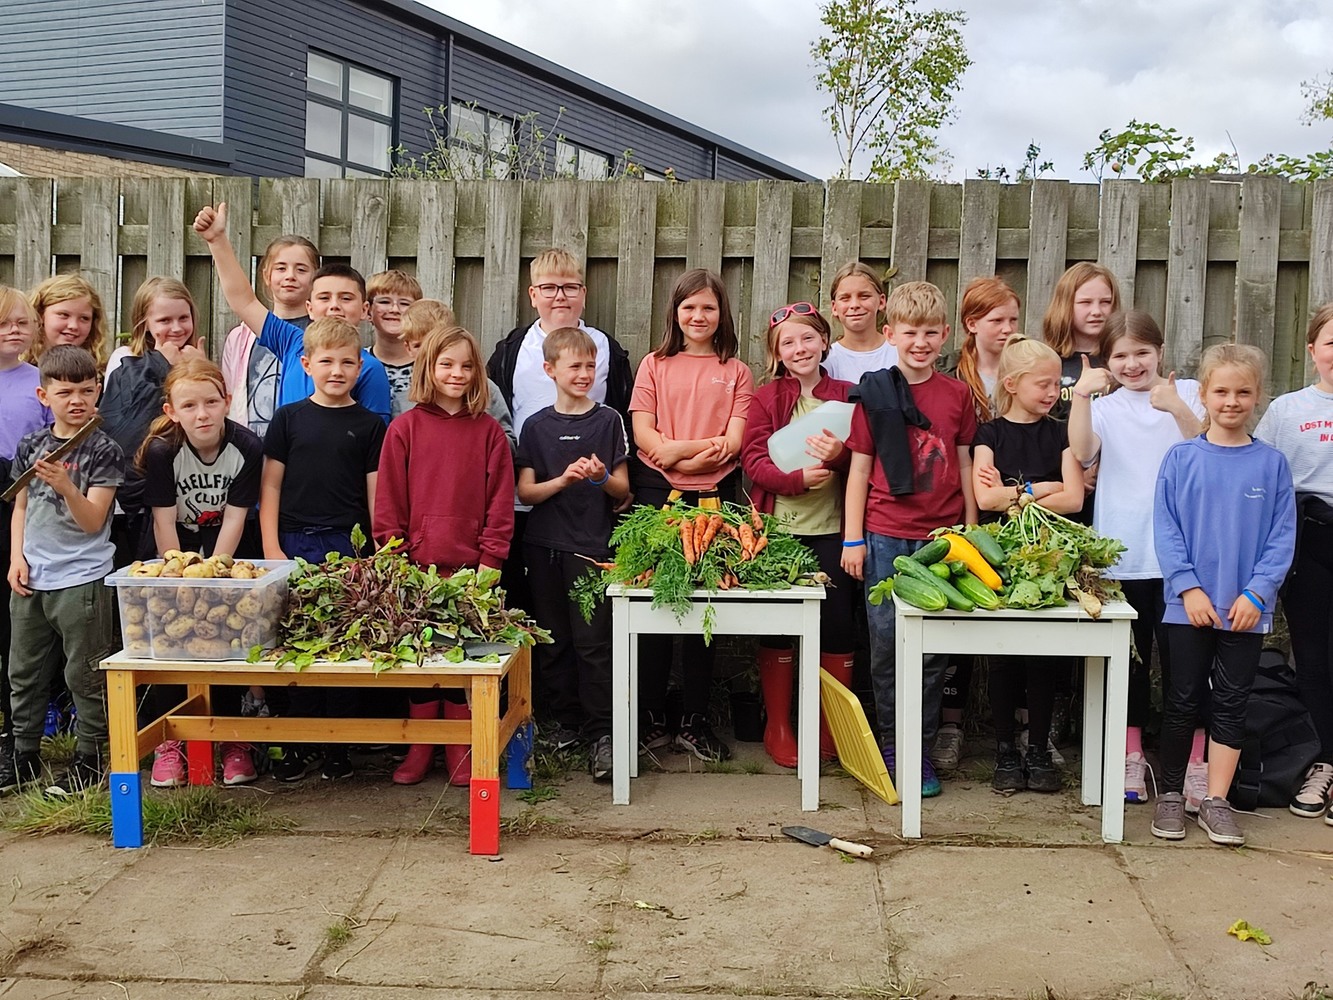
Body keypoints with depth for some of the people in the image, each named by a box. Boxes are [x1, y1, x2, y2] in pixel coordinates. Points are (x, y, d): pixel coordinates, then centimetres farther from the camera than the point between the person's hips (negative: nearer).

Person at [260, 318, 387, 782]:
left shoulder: (369, 425, 5)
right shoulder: (289, 418, 7)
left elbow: (376, 493, 5)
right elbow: (271, 485, 6)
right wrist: (271, 547, -1)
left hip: (348, 545, -1)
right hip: (295, 543, 1)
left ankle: (337, 743, 15)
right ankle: (303, 742, 17)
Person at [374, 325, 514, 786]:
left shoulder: (488, 431, 5)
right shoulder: (405, 428, 4)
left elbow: (500, 502, 3)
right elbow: (388, 501, 3)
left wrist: (490, 561, -4)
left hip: (470, 567, 0)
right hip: (416, 565, 0)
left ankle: (460, 753, 16)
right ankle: (420, 748, 20)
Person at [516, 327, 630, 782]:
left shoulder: (608, 420, 4)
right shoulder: (537, 426, 7)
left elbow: (622, 489, 6)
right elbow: (526, 492, 2)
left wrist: (602, 477, -15)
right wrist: (565, 479, -15)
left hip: (592, 545, -2)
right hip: (545, 546, 2)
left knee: (593, 641, -7)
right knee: (553, 641, 9)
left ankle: (601, 733, -1)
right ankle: (565, 723, 21)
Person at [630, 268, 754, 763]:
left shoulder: (736, 371, 10)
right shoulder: (655, 365, 10)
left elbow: (732, 442, -1)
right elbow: (643, 434, -1)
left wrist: (677, 451, -12)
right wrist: (704, 448, -12)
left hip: (713, 497, 0)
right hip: (657, 494, 0)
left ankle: (694, 721, 14)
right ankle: (652, 720, 11)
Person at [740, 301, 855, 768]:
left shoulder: (846, 395, 6)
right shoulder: (767, 397, 3)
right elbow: (752, 458, -6)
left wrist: (838, 455, -18)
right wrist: (797, 477, -21)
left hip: (832, 528, 1)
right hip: (779, 526, -1)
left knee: (839, 623, 4)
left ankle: (832, 726, 21)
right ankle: (777, 726, 19)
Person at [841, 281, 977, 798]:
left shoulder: (957, 394, 6)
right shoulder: (874, 392, 1)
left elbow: (966, 467, 10)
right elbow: (860, 468, 2)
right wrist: (853, 539, -1)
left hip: (942, 537, 2)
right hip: (886, 536, -1)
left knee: (934, 647, 6)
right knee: (886, 643, 4)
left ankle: (922, 750, 18)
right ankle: (890, 745, 18)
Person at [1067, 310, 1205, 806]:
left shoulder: (1186, 393, 6)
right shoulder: (1105, 406, 8)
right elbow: (1082, 451, -12)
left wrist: (1177, 409, -24)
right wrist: (1081, 395, -27)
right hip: (1121, 555, 2)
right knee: (1129, 659, 10)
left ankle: (1195, 763, 10)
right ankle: (1132, 759, 22)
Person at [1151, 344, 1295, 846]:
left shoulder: (1271, 463, 1)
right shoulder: (1181, 458, -1)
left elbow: (1282, 536, 0)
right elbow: (1166, 529, -4)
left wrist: (1257, 593, -10)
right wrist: (1188, 587, -13)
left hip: (1247, 610, 1)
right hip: (1190, 605, -1)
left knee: (1231, 704, 7)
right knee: (1183, 701, 8)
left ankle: (1215, 801, 17)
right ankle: (1170, 795, 21)